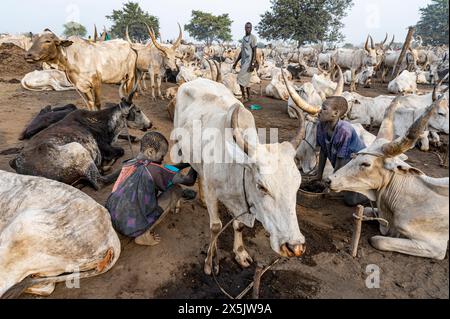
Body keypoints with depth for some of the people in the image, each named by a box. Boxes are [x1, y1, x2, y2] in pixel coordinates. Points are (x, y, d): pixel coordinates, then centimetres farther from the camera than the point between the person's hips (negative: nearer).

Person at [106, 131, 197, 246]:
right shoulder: (153, 169, -17)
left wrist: (187, 163, 18)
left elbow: (166, 171, 17)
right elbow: (189, 181, -8)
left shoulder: (128, 164, 4)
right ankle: (144, 234, -2)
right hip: (133, 228, -7)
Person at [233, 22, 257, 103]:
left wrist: (253, 64, -21)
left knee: (240, 78, -13)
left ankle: (244, 97, -6)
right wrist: (236, 62, 20)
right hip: (243, 62, 8)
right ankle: (248, 97, 17)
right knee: (245, 80, 10)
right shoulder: (244, 38, 17)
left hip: (249, 62, -8)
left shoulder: (253, 38, -8)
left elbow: (254, 52, -13)